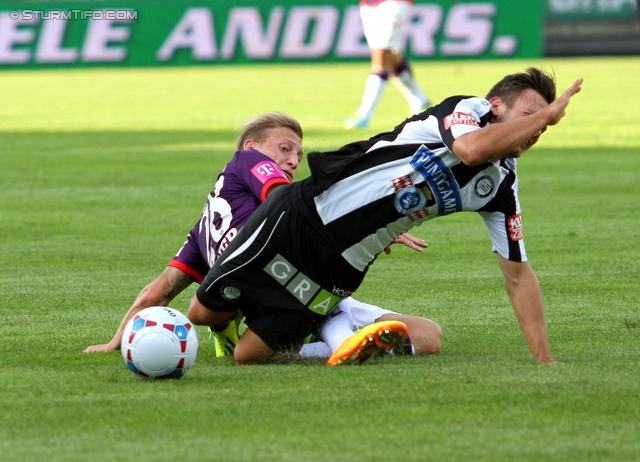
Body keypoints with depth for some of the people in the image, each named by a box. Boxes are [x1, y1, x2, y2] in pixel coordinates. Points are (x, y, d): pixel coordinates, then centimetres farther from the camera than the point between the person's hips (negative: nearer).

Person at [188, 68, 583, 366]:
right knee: (204, 313, 2)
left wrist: (544, 359, -5)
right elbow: (472, 149, -38)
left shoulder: (501, 187, 1)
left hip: (339, 271, 4)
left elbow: (518, 272, 3)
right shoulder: (468, 109, -13)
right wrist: (546, 114, -28)